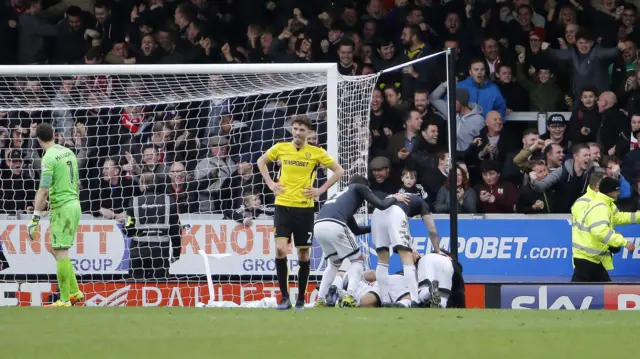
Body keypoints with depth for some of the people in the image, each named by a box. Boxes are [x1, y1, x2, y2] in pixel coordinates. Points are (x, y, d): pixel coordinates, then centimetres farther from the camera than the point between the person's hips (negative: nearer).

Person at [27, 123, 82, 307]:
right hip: (74, 204, 8)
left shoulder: (49, 158, -15)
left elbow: (43, 191, -19)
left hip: (61, 208, -8)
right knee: (58, 251, 17)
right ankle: (74, 292, 17)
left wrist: (35, 219, -18)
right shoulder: (68, 152, 10)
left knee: (61, 252, -5)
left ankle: (65, 300, -5)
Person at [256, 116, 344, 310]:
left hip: (304, 208, 0)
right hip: (283, 206, 0)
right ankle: (284, 297, -6)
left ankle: (301, 299, 16)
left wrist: (321, 190, -2)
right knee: (280, 249, -15)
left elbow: (339, 171, 5)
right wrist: (270, 183, 9)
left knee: (303, 254, 4)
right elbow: (261, 161, 21)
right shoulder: (280, 148, 4)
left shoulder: (316, 153, -1)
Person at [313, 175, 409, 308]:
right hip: (334, 226, -6)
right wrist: (394, 198, 30)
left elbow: (355, 230, 43)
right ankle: (349, 297, -3)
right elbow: (381, 205, 11)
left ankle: (320, 301, 19)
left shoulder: (342, 195, 39)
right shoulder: (360, 187, 22)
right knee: (357, 259, 14)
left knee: (334, 262, 29)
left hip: (318, 226, 6)